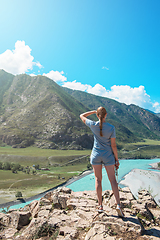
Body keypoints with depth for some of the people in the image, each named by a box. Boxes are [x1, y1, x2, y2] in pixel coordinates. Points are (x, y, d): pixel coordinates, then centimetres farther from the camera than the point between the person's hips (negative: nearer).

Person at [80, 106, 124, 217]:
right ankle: (118, 205, 4)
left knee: (98, 179, 11)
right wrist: (117, 159, 1)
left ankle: (100, 205, 19)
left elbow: (82, 116, 5)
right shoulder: (111, 128, -12)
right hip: (108, 156, 0)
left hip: (96, 155, 1)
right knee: (113, 180, 9)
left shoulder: (93, 125, -12)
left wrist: (94, 111, 9)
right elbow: (113, 145, -9)